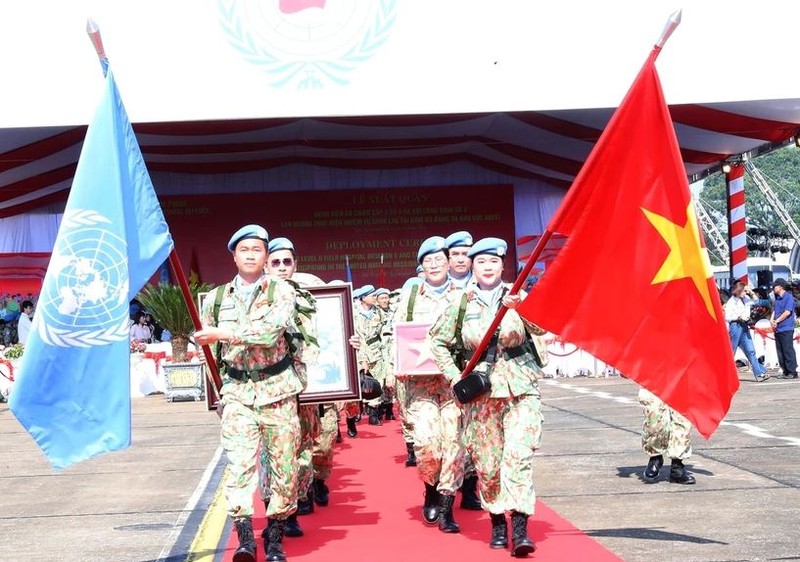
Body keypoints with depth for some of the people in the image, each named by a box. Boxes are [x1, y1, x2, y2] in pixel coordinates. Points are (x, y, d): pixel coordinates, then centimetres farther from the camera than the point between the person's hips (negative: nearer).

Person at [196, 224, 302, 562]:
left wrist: (221, 333, -20)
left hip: (277, 389, -2)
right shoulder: (220, 297, 9)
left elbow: (271, 330, -19)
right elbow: (209, 339, 22)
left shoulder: (281, 291, -2)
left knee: (283, 464, 2)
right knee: (239, 462, -12)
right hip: (237, 392, 2)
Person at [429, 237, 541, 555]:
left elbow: (540, 327, -12)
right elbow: (438, 340, 14)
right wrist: (454, 375, 3)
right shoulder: (462, 303, 5)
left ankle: (519, 528, -15)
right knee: (487, 463, 4)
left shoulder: (517, 296, 4)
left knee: (519, 454, -15)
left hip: (521, 388, -1)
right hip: (481, 391, 1)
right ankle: (497, 524, 20)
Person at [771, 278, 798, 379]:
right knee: (780, 352, 7)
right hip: (777, 329, 8)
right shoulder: (777, 298, 18)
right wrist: (772, 320, -1)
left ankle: (792, 372, -6)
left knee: (788, 350, -8)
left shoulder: (788, 297, -7)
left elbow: (787, 312, -14)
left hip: (786, 328, -8)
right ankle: (785, 372, 12)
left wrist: (777, 321, -9)